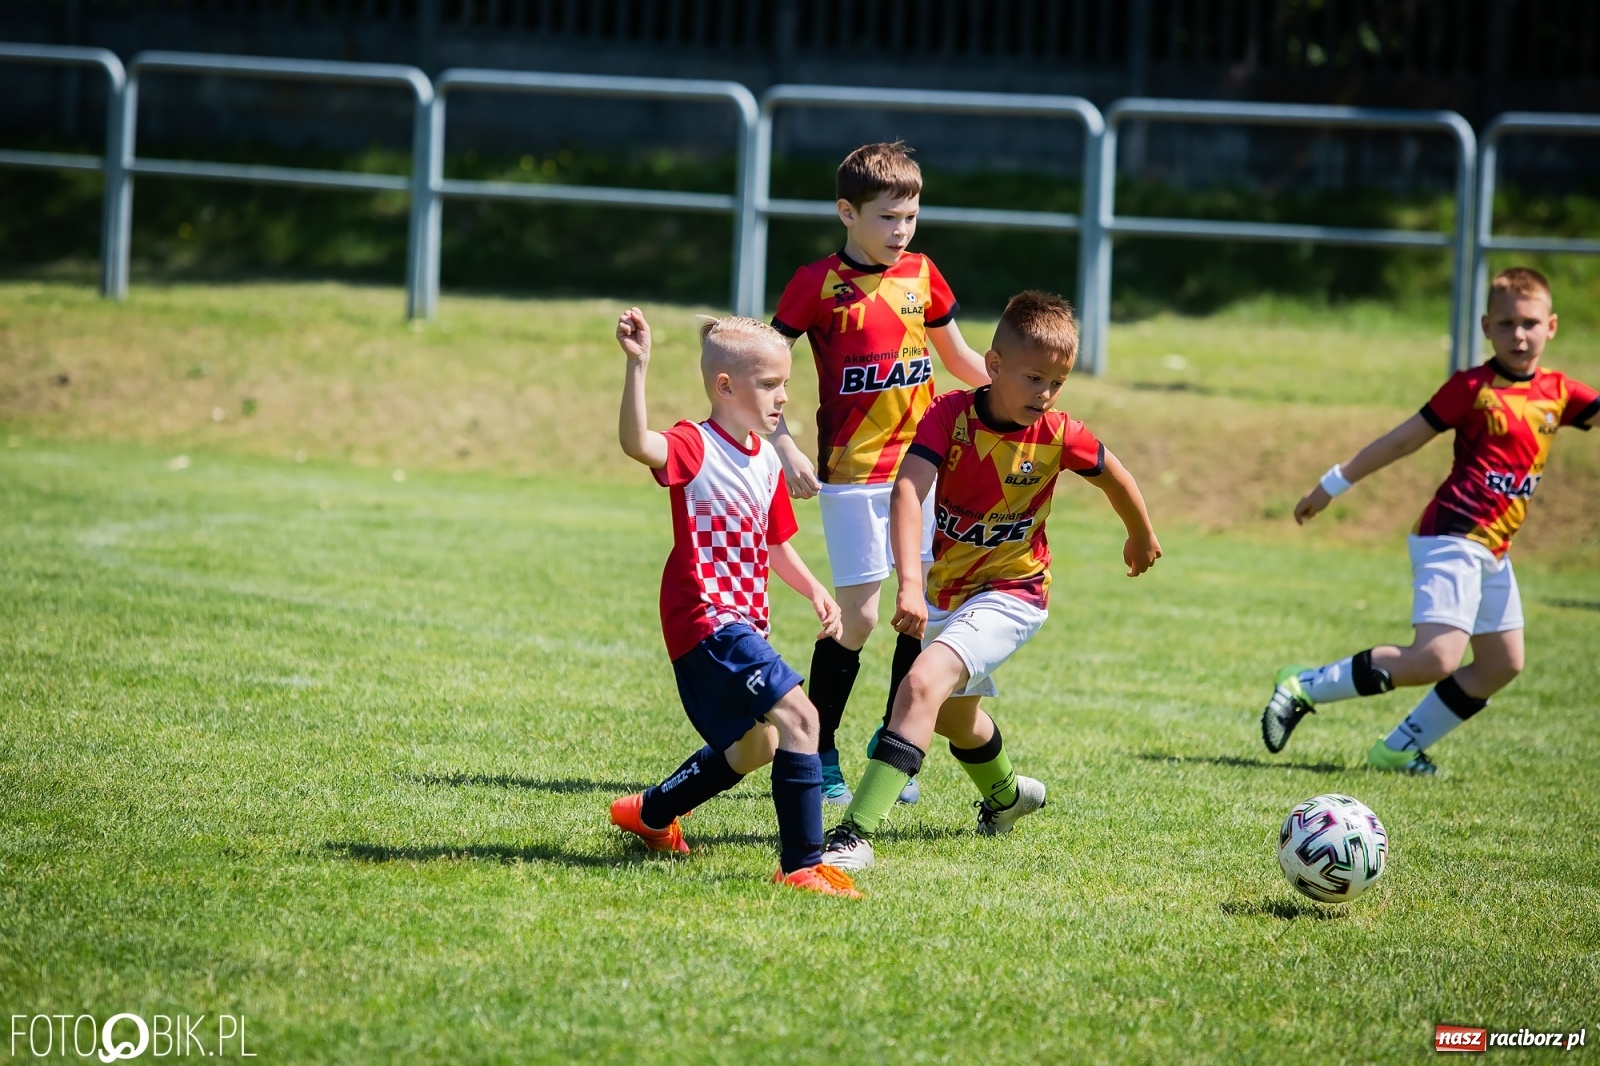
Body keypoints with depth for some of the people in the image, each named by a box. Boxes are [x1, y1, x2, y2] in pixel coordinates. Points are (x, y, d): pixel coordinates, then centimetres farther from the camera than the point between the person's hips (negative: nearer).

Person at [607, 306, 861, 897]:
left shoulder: (767, 461, 12)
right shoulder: (696, 447, -15)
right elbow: (636, 442, -37)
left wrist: (814, 590, 9)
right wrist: (637, 365, -48)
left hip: (743, 625, 10)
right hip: (706, 621, -10)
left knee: (755, 746, 27)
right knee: (797, 714, -24)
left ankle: (649, 814, 46)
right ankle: (802, 864, -24)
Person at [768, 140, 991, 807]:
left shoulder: (921, 275, 6)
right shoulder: (819, 284, -8)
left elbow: (956, 356, 20)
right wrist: (785, 447, -15)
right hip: (851, 474, -5)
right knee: (858, 615, -6)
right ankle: (819, 757, 7)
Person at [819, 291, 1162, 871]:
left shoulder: (1059, 436, -17)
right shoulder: (951, 414, -20)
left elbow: (1114, 476, 4)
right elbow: (907, 492, -33)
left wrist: (1142, 536, 23)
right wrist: (909, 583, -48)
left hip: (1011, 593, -4)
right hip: (947, 589, 4)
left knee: (923, 683, -27)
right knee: (953, 712, 28)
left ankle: (856, 834, -33)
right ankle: (1006, 796, 62)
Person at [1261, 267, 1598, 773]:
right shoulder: (1472, 388, -8)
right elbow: (1402, 440, -3)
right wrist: (1333, 485, 0)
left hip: (1493, 551, 8)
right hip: (1451, 537, -8)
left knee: (1502, 665, 10)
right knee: (1436, 659, -20)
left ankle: (1399, 749, 17)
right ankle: (1304, 688, -11)